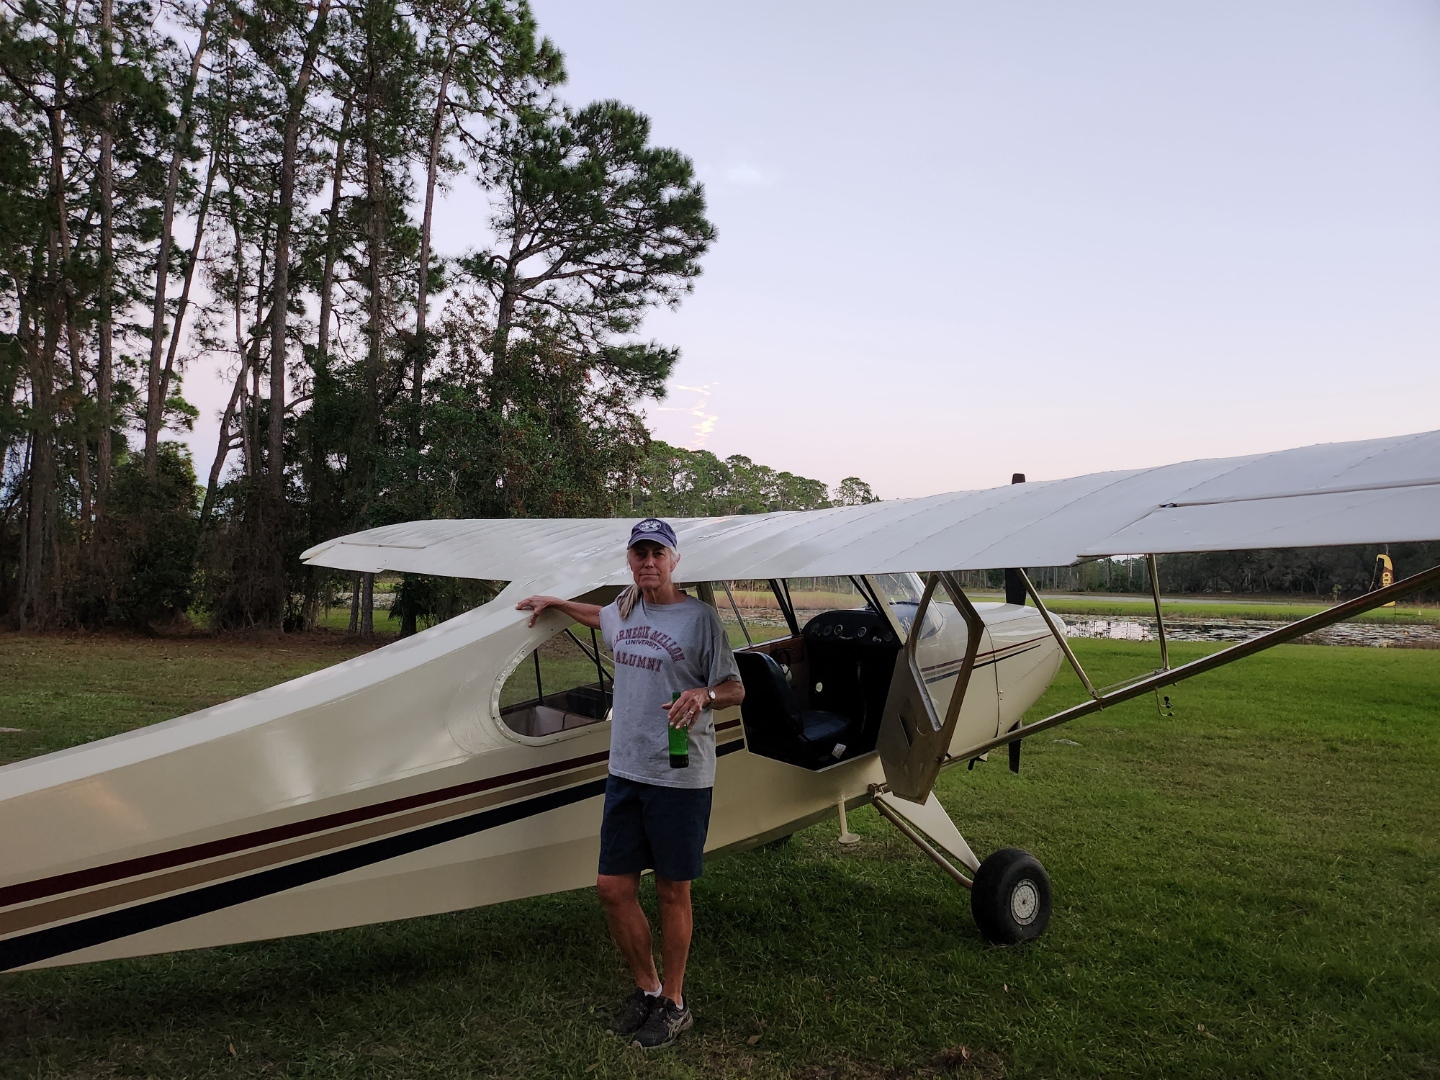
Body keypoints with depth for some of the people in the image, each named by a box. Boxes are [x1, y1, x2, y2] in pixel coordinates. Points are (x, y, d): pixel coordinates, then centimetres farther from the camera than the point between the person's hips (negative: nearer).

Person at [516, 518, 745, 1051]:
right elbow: (600, 618, 35)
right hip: (624, 771, 6)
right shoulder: (624, 608, 9)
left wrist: (703, 694, -26)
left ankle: (674, 1003, 26)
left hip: (681, 777, -6)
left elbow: (735, 689, -6)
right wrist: (554, 603, 37)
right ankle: (647, 989, 30)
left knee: (672, 893, 6)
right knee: (613, 888, 9)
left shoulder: (699, 617, -8)